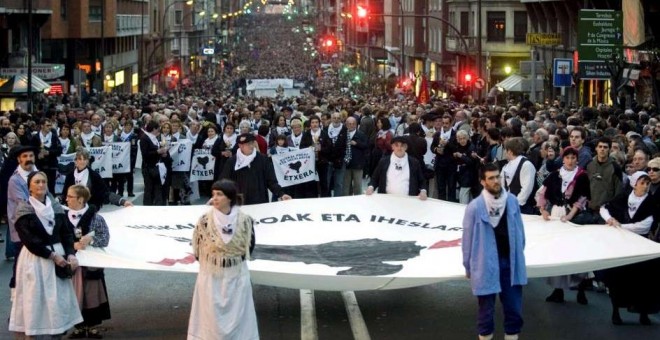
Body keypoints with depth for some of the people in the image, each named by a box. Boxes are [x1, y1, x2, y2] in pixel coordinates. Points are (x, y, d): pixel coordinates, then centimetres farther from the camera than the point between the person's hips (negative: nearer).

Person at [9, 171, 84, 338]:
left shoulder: (56, 207, 8)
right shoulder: (24, 209, -7)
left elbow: (66, 233, 8)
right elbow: (29, 240, -14)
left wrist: (71, 254, -9)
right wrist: (52, 255, -17)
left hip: (59, 256, 5)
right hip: (35, 259, -5)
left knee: (59, 299, 6)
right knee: (34, 300, -3)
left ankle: (57, 334, 13)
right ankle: (30, 334, 1)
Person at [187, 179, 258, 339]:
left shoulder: (244, 220, -11)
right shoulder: (205, 220, -11)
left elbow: (249, 245, 4)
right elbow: (198, 248, 1)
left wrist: (236, 259, 6)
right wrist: (210, 261, 8)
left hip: (237, 276, 0)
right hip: (211, 276, 0)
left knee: (237, 315, 7)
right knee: (211, 316, 7)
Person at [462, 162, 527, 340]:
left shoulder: (512, 200, -4)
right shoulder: (475, 207, -14)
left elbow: (519, 230, 7)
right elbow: (468, 238, -4)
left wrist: (518, 256, 13)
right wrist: (468, 266, 3)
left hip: (510, 262, 3)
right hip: (486, 264, -3)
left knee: (514, 309, 10)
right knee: (487, 311, 11)